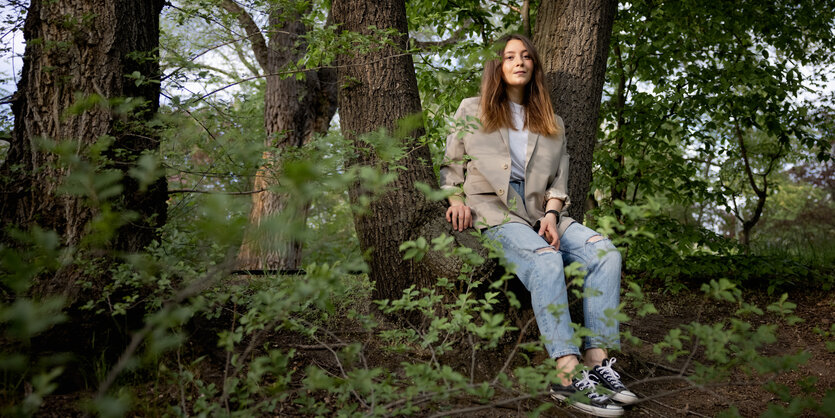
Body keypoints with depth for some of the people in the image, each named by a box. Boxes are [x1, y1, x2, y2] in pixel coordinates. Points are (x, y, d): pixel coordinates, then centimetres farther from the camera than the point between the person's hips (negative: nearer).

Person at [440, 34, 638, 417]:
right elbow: (451, 165, 15)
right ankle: (568, 375, -41)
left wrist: (551, 214, -4)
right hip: (491, 209, -4)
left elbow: (558, 181, 16)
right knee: (545, 258, -36)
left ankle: (597, 361, -26)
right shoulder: (472, 110, 16)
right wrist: (456, 199, -5)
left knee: (606, 253, -23)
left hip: (540, 212, 5)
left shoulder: (551, 124, 24)